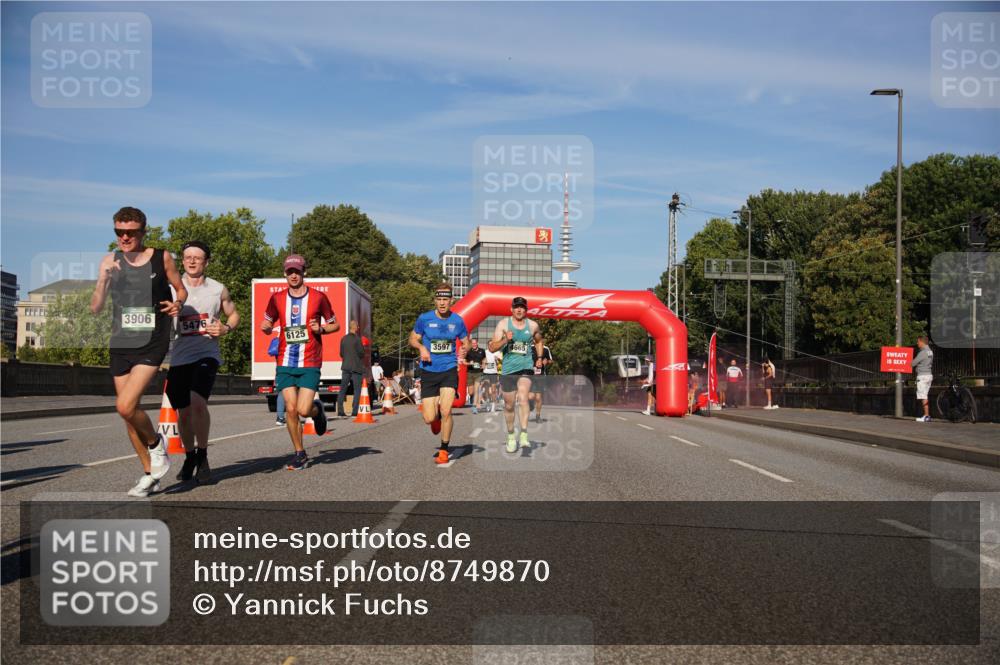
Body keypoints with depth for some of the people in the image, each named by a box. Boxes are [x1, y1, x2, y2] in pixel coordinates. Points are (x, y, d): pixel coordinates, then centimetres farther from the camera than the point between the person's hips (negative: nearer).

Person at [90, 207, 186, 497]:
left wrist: (177, 303, -10)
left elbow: (180, 289, 12)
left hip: (152, 345, -4)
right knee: (128, 412, 9)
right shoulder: (110, 262, 2)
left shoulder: (161, 258, -3)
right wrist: (104, 279, -17)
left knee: (125, 406, -20)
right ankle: (150, 474, 26)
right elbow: (95, 308, -1)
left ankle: (156, 443, 11)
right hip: (120, 345, 4)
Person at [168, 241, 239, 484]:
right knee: (183, 412, 9)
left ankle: (203, 456, -3)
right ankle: (189, 457, 34)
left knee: (198, 402, -23)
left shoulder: (218, 290, 7)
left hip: (206, 354, -2)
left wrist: (225, 329, -1)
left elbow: (234, 315, 20)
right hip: (178, 357, 2)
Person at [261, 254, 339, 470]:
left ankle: (317, 409, 25)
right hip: (285, 363, 2)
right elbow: (267, 324, 20)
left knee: (303, 410, -12)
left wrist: (321, 329, -12)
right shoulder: (277, 298, 7)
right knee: (290, 409, -2)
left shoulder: (318, 297, 0)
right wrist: (266, 327, -4)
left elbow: (335, 325, 9)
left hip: (310, 364, -2)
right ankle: (300, 454, 13)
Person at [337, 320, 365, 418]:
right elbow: (361, 353, -12)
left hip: (345, 367, 5)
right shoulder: (357, 339, -12)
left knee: (343, 389, 8)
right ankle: (355, 411, -4)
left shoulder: (343, 339, 6)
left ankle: (340, 411, 5)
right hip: (356, 368, -5)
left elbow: (341, 353, 11)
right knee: (357, 390, 1)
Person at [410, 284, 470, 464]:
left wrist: (464, 350, -10)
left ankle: (444, 450, 5)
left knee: (446, 411, -16)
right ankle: (436, 417, 37)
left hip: (449, 370, 0)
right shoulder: (424, 319, -3)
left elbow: (466, 343, 13)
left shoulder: (457, 321, 0)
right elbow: (413, 338, 9)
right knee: (429, 419, -4)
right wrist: (421, 347, -13)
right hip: (428, 372, 0)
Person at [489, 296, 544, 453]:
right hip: (508, 369, 1)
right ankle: (511, 437, 29)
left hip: (526, 368, -1)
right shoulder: (503, 324, 0)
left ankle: (524, 436, -28)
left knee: (523, 398, -24)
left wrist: (539, 357, 12)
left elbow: (539, 341, 26)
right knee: (509, 405, 9)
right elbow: (492, 347, -5)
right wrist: (505, 339, -21)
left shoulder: (532, 325, 5)